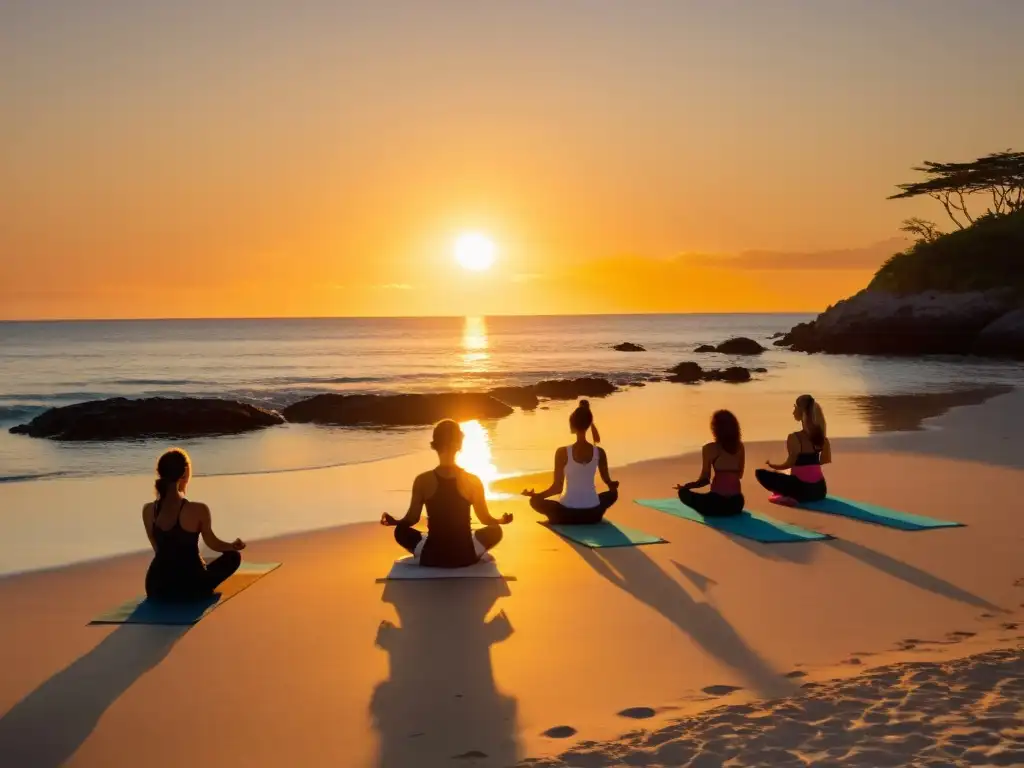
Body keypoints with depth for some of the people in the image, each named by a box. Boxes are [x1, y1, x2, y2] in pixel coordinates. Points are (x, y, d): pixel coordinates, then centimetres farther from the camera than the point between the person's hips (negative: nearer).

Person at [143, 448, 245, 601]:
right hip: (191, 587, -7)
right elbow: (213, 544, -1)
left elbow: (158, 549, 7)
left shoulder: (148, 510, -7)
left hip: (158, 588, 7)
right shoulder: (198, 510, -19)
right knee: (233, 556, 20)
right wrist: (234, 545, 22)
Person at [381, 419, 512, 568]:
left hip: (432, 557, 0)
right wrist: (502, 520, 24)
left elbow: (412, 519, -1)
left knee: (401, 531, 27)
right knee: (495, 531, 27)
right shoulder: (473, 481, -10)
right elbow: (485, 519, 2)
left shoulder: (423, 481, -10)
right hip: (465, 556, 0)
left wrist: (393, 521, 21)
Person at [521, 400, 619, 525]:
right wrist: (614, 485, 32)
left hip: (567, 514, -1)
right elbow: (609, 483, 8)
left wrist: (534, 494, 5)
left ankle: (559, 519, 16)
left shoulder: (563, 453, -13)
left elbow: (557, 488, -10)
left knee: (535, 501, 25)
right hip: (592, 513, 1)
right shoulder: (599, 452, -5)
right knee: (613, 493, 33)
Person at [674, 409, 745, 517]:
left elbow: (704, 480, -7)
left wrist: (684, 487, 7)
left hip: (717, 502, -5)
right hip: (737, 503, 6)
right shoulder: (740, 446, 6)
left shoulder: (709, 448, -7)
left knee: (684, 493, 16)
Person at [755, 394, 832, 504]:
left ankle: (788, 495, -8)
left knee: (761, 473, 5)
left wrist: (772, 465, 4)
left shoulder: (794, 438, -16)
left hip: (802, 489, -7)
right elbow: (826, 459, 12)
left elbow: (789, 464, -13)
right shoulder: (820, 434, 3)